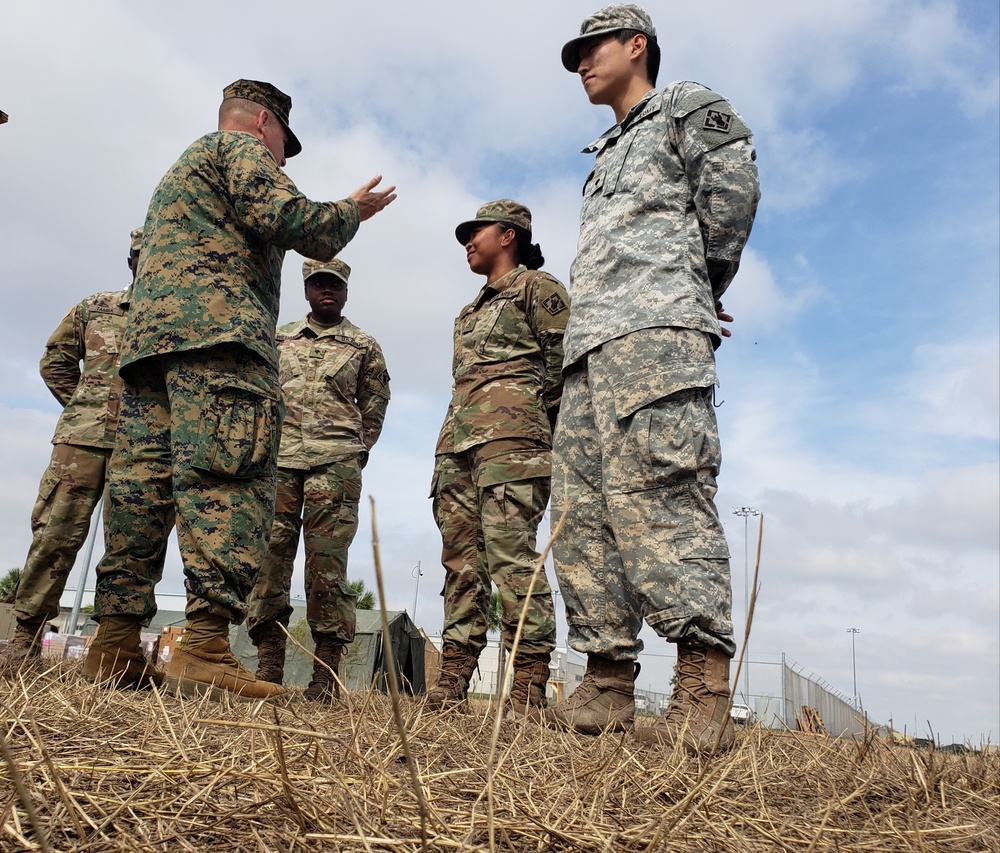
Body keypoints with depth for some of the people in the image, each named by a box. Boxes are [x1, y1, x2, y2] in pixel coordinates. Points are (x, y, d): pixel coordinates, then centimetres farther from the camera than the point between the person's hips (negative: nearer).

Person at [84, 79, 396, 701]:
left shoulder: (181, 167, 38)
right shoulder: (240, 146, 10)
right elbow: (286, 218, -7)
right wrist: (351, 210, 10)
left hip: (148, 335, 10)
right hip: (215, 331, -9)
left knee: (143, 481, 0)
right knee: (229, 479, -19)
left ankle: (115, 647, -2)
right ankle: (204, 649, -28)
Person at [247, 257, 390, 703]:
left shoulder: (364, 345, 15)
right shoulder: (279, 338, 20)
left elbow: (375, 403, 15)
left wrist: (357, 450, 6)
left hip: (336, 461, -2)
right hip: (278, 456, 3)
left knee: (327, 560, -6)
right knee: (269, 554, -3)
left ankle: (325, 674, -3)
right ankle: (268, 666, 4)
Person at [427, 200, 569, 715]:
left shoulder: (537, 287, 9)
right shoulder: (473, 309, 32)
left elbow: (564, 362, -2)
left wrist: (546, 430, -9)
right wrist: (449, 447, 18)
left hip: (510, 431, -8)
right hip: (459, 436, 8)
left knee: (510, 549, -17)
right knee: (460, 553, 1)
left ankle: (529, 686, -17)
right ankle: (453, 678, 1)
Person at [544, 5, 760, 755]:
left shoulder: (684, 109, 14)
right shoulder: (608, 158, 37)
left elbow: (734, 177, -4)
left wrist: (706, 277, -1)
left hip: (655, 327, -8)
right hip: (593, 343, 9)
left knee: (659, 490, -21)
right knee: (582, 509, -2)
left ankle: (704, 691, -21)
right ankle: (608, 682, 1)